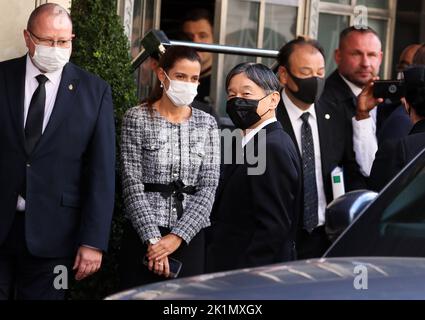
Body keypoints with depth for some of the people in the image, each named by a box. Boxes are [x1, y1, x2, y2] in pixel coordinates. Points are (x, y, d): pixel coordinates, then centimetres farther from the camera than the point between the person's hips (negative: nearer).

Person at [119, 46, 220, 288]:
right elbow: (133, 185, -6)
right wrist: (152, 238, -15)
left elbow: (208, 187, 0)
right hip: (143, 235, -2)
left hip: (190, 238, 2)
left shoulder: (207, 124, 6)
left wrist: (178, 236, -11)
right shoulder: (137, 119, -1)